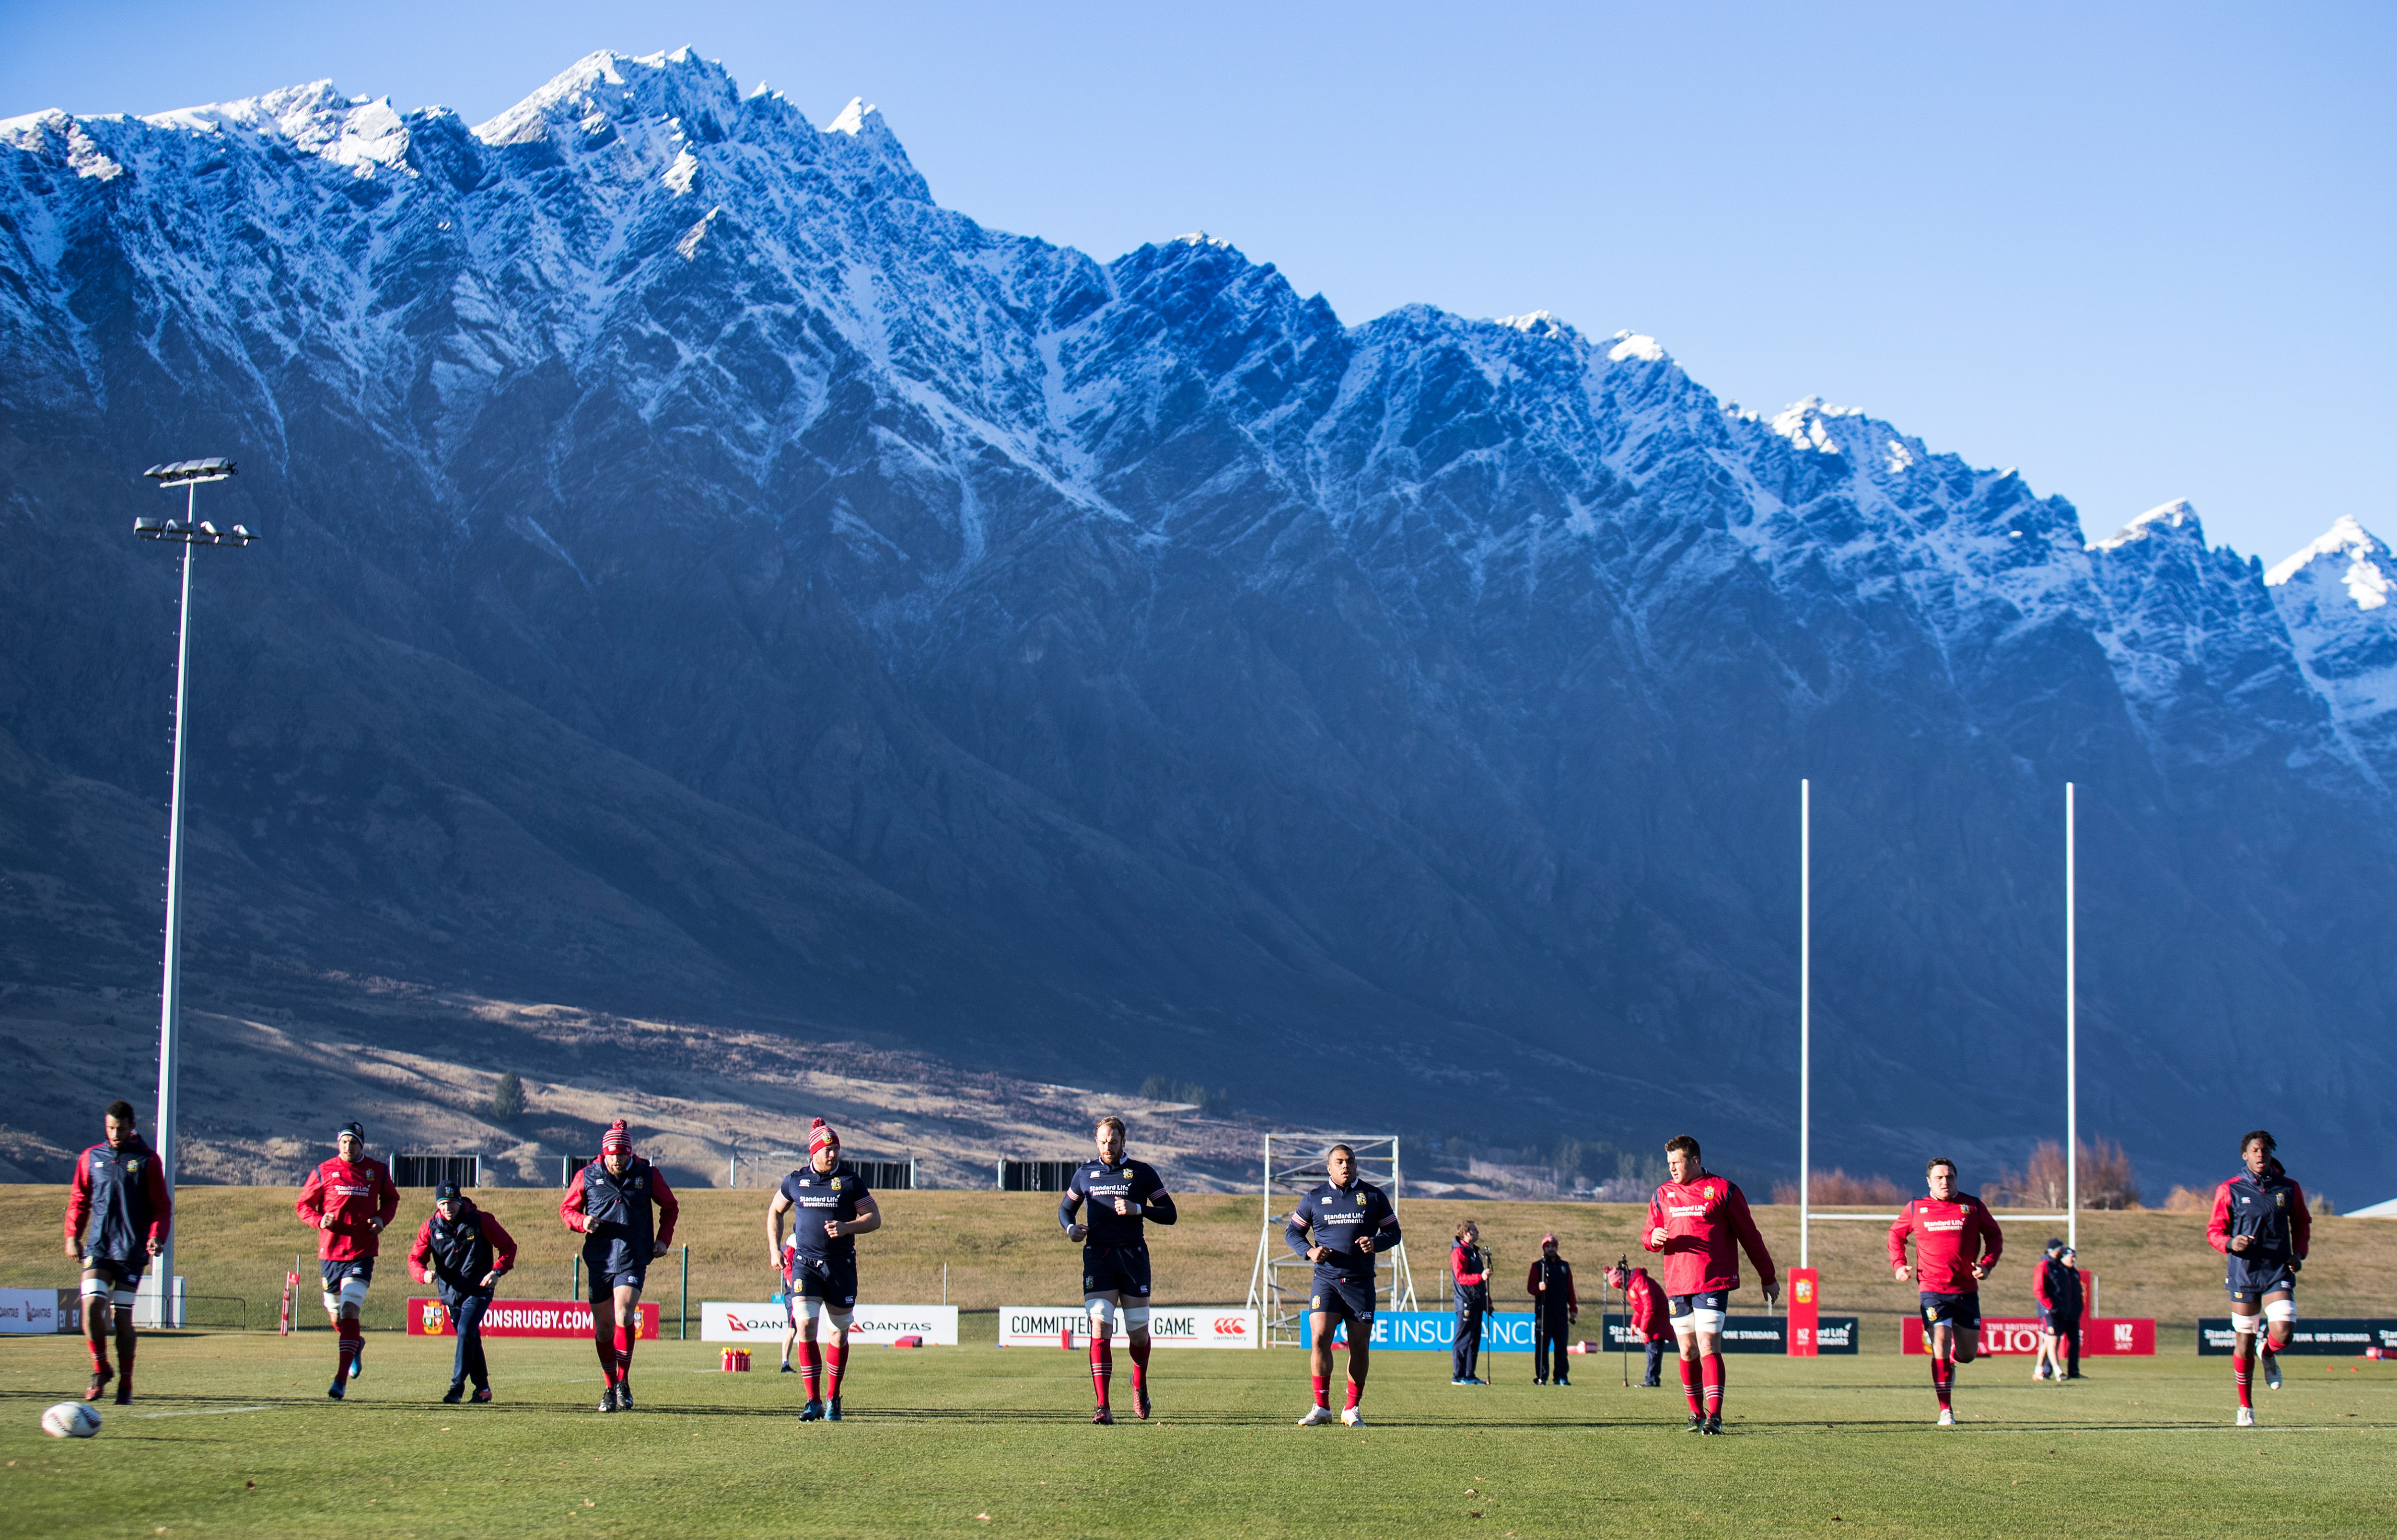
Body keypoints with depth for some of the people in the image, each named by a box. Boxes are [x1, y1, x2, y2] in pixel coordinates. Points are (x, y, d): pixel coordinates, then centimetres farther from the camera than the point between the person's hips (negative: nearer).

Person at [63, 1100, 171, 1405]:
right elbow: (79, 1200, 16)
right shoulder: (90, 1158, 8)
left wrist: (156, 1236, -12)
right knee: (91, 1304, -15)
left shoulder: (147, 1160, 2)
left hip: (132, 1250, -2)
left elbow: (162, 1205, 2)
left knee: (122, 1316, -1)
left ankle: (126, 1384, 13)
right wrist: (72, 1236, 6)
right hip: (98, 1248, 2)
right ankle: (101, 1369, 6)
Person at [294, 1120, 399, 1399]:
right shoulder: (324, 1172, 0)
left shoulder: (377, 1171, 4)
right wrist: (319, 1219, -13)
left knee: (349, 1313, -15)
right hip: (330, 1252, 2)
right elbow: (303, 1205, 7)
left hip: (362, 1254, -2)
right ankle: (356, 1344, 47)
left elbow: (391, 1200, 20)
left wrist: (382, 1218, -1)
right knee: (336, 1317, 12)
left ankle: (341, 1381, -14)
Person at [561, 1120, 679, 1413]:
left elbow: (670, 1206, 18)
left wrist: (663, 1239, 6)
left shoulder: (648, 1175, 2)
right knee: (603, 1326, 6)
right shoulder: (587, 1177, 2)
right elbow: (566, 1208, 13)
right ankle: (611, 1388, 21)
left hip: (633, 1260, -2)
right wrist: (582, 1221, -8)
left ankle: (624, 1382, -7)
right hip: (599, 1260, 2)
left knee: (624, 1316, -20)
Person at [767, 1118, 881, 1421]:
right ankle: (814, 1402, -10)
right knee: (806, 1328, -13)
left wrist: (847, 1227, -17)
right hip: (805, 1263, 0)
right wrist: (775, 1249, 10)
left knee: (839, 1333, 7)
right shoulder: (795, 1181, 3)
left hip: (841, 1265, 0)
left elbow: (874, 1218, 1)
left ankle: (833, 1399, 23)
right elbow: (775, 1212, 20)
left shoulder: (851, 1181, -1)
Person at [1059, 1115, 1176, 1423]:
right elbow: (1065, 1208, 24)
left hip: (1133, 1255, -1)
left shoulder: (1142, 1172, 6)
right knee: (1100, 1328, -12)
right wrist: (1071, 1227, 2)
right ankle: (1102, 1407, -15)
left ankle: (1140, 1386, 35)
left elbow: (1170, 1214, 5)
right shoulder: (1085, 1173, 12)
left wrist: (1137, 1209, -11)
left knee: (1138, 1331, 4)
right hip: (1097, 1256, 1)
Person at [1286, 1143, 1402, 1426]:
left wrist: (1376, 1242, -11)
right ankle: (1321, 1407, -6)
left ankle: (1352, 1409, 13)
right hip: (1326, 1279, -1)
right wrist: (1310, 1251, -6)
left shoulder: (1374, 1196, 7)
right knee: (1320, 1337, -14)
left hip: (1361, 1281, 1)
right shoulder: (1314, 1198, 8)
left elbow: (1393, 1232, 11)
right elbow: (1292, 1232, 13)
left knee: (1360, 1345, 1)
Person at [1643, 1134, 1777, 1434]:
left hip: (1714, 1283, -5)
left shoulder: (1723, 1190, 0)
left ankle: (1714, 1416, -17)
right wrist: (1654, 1238, -10)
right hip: (1677, 1285, 5)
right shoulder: (1663, 1195, 13)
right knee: (1687, 1351, 6)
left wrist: (1768, 1278, 7)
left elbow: (1750, 1236, 4)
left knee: (1708, 1347, -14)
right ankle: (1696, 1414, 19)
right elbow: (1647, 1235, 16)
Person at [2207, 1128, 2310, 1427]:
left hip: (2279, 1271, 1)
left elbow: (2302, 1223, 19)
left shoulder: (2289, 1188, 5)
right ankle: (2245, 1407, 20)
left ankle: (2268, 1354, 23)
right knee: (2244, 1342, 2)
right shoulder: (2230, 1190, -1)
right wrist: (2230, 1243, -18)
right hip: (2243, 1272, -1)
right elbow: (2214, 1230, 3)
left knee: (2283, 1333, -17)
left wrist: (2299, 1252, 2)